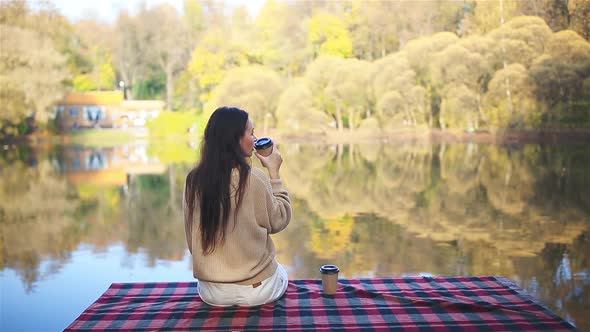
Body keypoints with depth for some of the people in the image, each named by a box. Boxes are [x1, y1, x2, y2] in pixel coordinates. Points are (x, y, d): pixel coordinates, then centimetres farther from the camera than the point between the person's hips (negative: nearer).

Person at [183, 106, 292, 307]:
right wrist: (274, 173, 1)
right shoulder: (255, 179, -19)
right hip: (255, 290, -4)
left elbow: (192, 241, 4)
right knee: (281, 274, 31)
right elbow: (278, 221, -4)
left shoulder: (193, 180, -5)